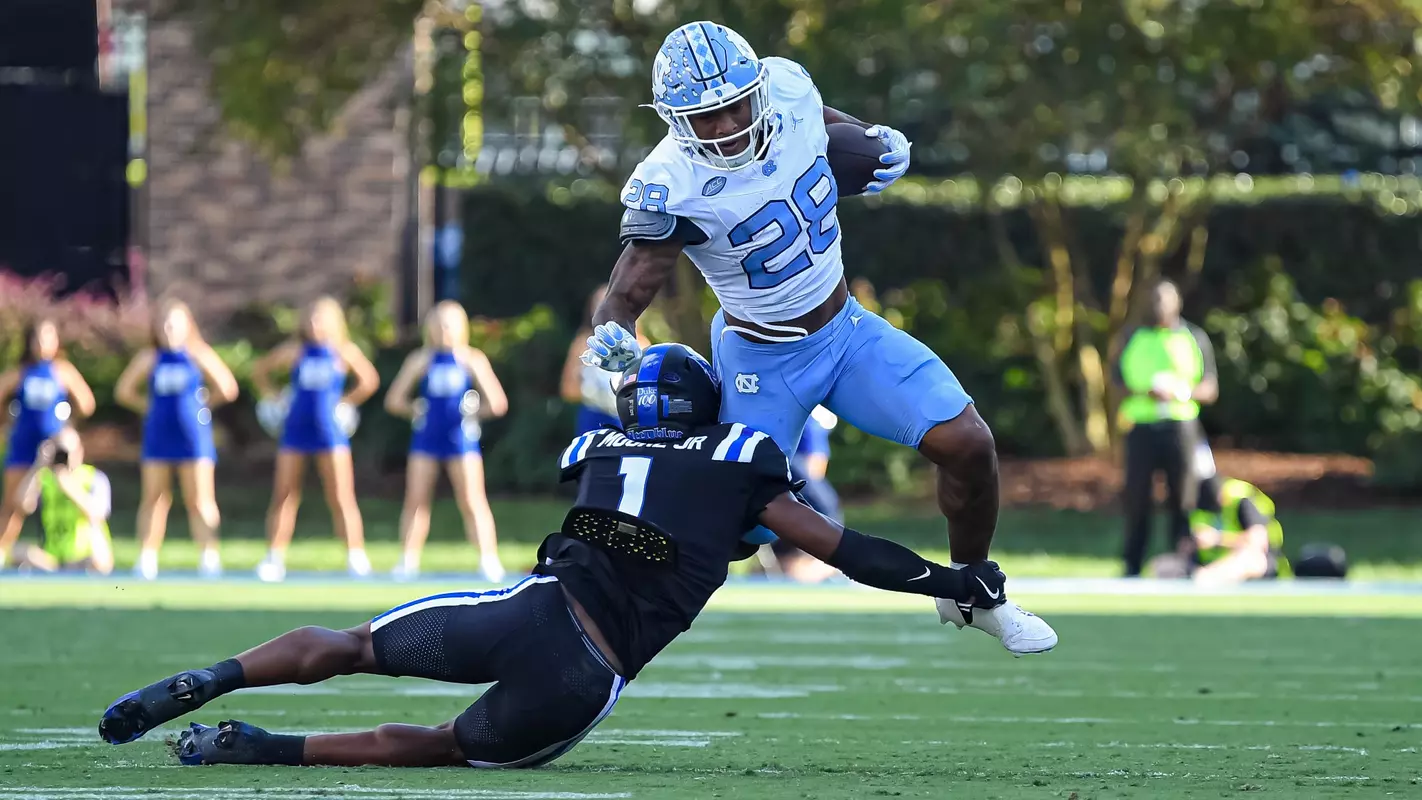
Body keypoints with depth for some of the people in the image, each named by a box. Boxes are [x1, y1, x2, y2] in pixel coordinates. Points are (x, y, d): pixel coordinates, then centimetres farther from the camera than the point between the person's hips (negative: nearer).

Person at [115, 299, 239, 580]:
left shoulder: (198, 356, -1)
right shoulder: (149, 358, 5)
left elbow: (227, 388, -1)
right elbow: (124, 391, 10)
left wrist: (203, 405, -1)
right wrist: (149, 407, 3)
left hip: (192, 438, -2)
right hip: (158, 438, 2)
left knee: (199, 501, -4)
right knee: (153, 499, 2)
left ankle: (209, 557, -6)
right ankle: (147, 559, 2)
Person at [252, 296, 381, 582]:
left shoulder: (344, 352, -1)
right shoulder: (295, 350, 4)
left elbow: (369, 380, 1)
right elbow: (260, 369, 13)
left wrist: (346, 402, -3)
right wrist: (272, 398, 3)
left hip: (330, 429, -2)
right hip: (295, 430, 2)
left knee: (341, 498, -6)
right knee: (283, 496, 2)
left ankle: (356, 558, -3)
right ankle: (274, 559, 6)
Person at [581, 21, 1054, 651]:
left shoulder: (787, 87, -14)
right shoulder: (671, 189, -30)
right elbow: (626, 297, -26)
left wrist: (873, 140, -7)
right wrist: (611, 340, -48)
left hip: (846, 328, 5)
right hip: (761, 362, -5)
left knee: (968, 446, -5)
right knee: (737, 528, -5)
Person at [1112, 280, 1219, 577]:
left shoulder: (1195, 339, 10)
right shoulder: (1134, 338, 14)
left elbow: (1210, 389, 8)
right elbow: (1117, 379, 10)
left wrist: (1181, 392, -13)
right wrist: (1144, 393, -10)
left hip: (1181, 426, -1)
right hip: (1141, 426, 1)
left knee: (1183, 497, -3)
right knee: (1137, 498, -1)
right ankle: (1132, 565, 5)